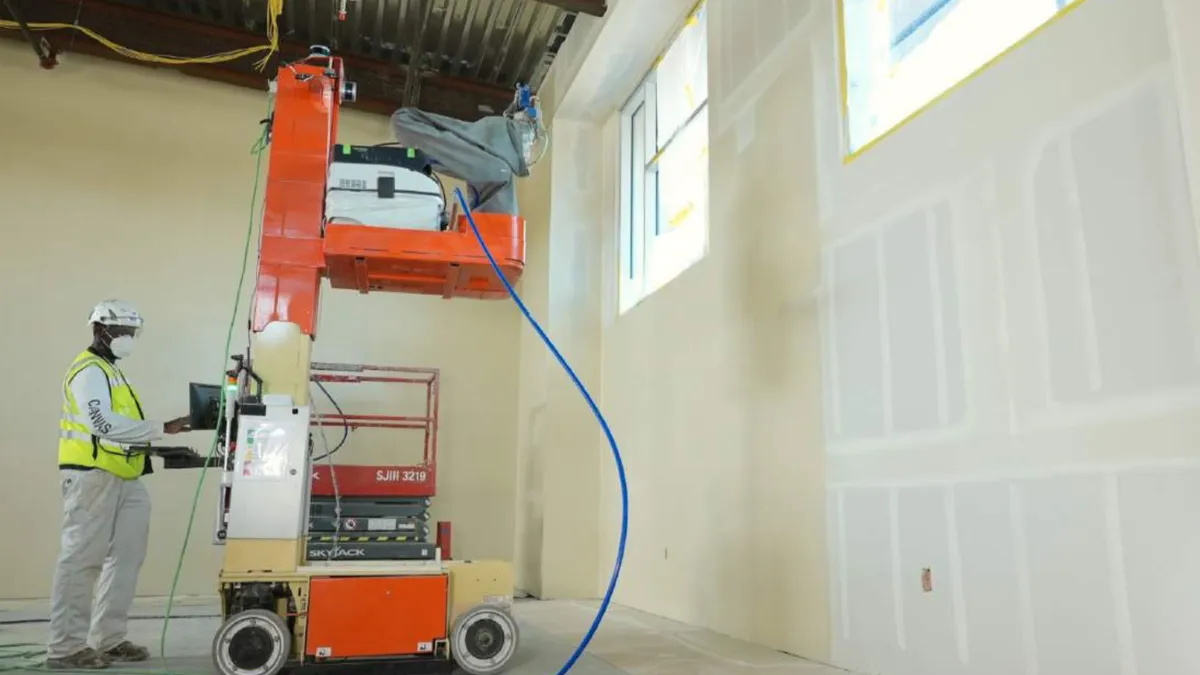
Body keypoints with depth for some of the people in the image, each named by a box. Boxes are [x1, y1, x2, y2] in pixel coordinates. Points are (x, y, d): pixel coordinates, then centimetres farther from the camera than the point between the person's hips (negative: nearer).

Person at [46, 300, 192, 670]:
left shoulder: (110, 370, 20)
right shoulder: (89, 370, -11)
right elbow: (103, 425, -24)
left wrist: (153, 446, 13)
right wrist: (161, 428, -24)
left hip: (121, 479, 10)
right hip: (92, 477, -10)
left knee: (126, 557, 10)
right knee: (81, 561, -5)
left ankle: (108, 639, 17)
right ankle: (65, 647, 2)